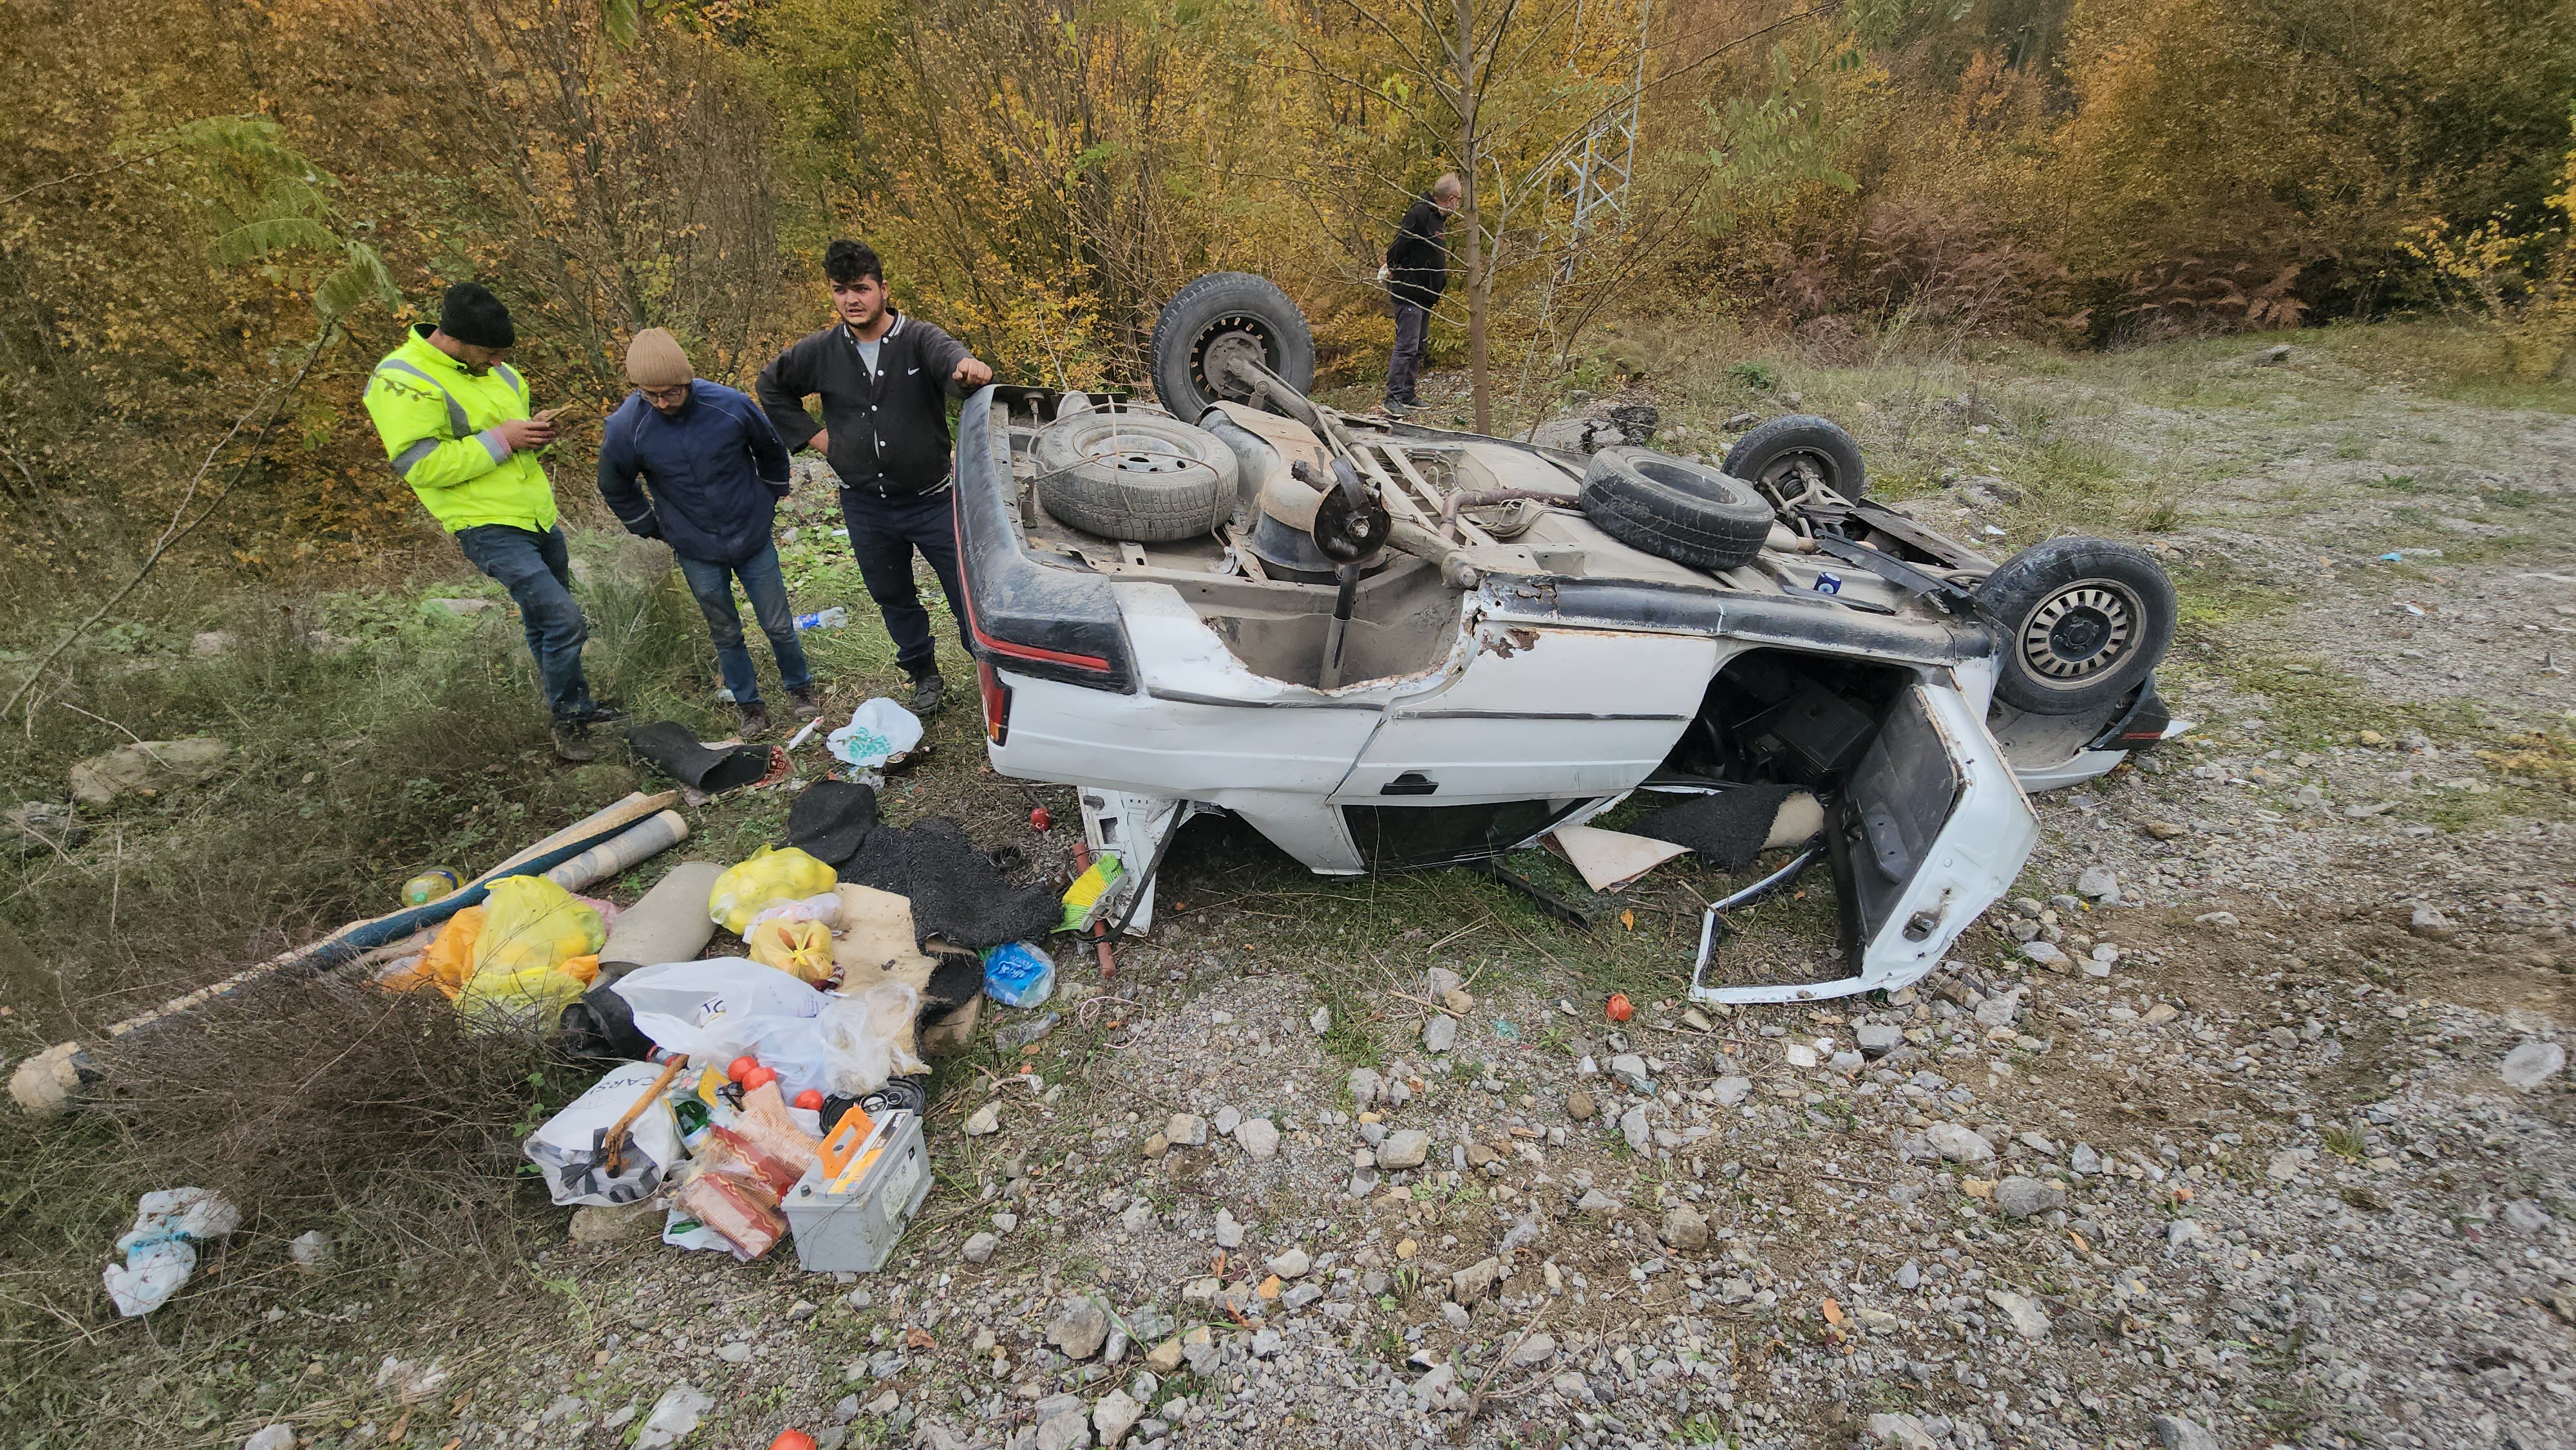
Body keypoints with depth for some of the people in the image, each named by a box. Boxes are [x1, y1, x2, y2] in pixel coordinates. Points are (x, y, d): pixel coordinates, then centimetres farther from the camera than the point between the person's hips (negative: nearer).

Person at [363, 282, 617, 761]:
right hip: (490, 528, -8)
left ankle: (573, 704, 36)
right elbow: (421, 464, -21)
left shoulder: (491, 369, 10)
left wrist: (534, 429, 0)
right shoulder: (403, 383, -15)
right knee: (564, 620, -16)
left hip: (539, 515, 8)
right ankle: (570, 721, 2)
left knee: (546, 621, 21)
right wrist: (501, 439, -23)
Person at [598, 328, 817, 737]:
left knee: (779, 625, 8)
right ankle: (750, 707, 28)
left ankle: (799, 688, 32)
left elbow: (771, 451, 5)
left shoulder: (730, 405, -17)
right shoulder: (626, 426, -15)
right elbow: (615, 487, 6)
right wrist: (653, 529, 8)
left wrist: (770, 499, 13)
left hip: (754, 539, 0)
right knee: (726, 633, 11)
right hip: (697, 554, 1)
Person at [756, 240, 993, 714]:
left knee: (968, 593, -2)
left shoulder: (918, 339, -12)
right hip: (864, 506, 4)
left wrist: (968, 368, -60)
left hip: (931, 500, -4)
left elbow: (949, 355, -36)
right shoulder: (820, 352, -1)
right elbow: (770, 386, 16)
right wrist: (811, 434, 4)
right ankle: (924, 677, 38)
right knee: (894, 600, 18)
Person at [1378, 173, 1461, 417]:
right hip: (1409, 293, -10)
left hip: (1425, 296, 10)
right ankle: (1393, 397, -9)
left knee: (1420, 347, 13)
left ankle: (1407, 394, 19)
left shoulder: (1438, 218, 17)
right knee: (1406, 346, -11)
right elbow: (1399, 245, -18)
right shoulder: (1420, 213, -14)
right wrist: (1392, 270, -7)